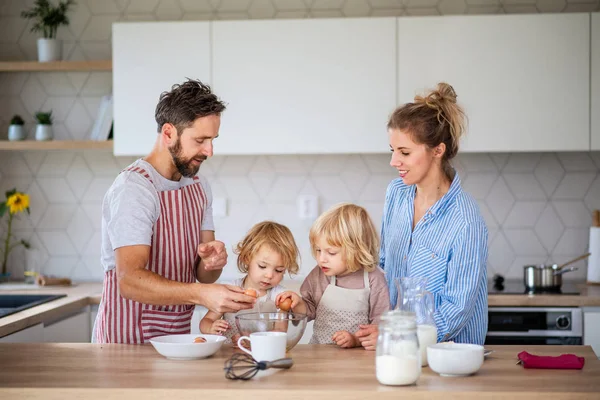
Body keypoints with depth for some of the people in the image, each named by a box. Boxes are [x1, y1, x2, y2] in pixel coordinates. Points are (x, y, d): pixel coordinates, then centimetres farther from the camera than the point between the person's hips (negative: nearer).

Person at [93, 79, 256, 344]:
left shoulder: (198, 185, 11)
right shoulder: (133, 188, -17)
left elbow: (202, 274, 10)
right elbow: (129, 280, -28)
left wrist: (211, 260, -14)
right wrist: (201, 293, -40)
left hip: (178, 334, 8)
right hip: (130, 339, -7)